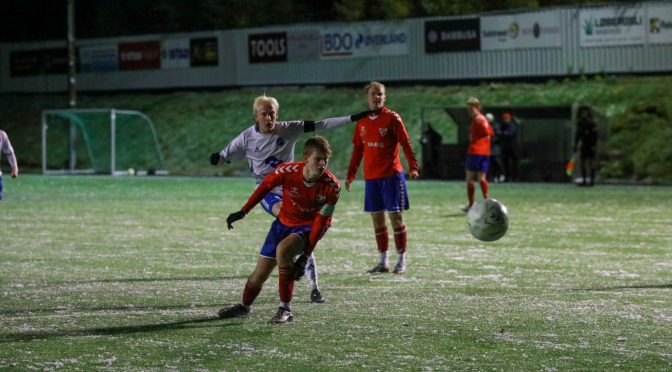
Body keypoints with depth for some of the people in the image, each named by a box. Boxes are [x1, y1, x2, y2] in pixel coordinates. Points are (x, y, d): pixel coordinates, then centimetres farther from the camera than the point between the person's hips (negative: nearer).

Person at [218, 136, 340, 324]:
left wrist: (305, 256, -22)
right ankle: (244, 306, 40)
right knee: (260, 274, 7)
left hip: (308, 227, -3)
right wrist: (243, 212, 2)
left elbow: (322, 222, -20)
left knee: (283, 250, -34)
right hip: (284, 222, 3)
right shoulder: (288, 171, -25)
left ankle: (285, 310, -21)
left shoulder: (332, 186, -27)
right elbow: (265, 186, -4)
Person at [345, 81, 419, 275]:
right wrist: (350, 174, 16)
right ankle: (382, 262, 15)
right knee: (377, 219, 7)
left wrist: (413, 167, -19)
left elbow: (406, 143, -8)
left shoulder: (392, 118, -5)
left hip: (391, 175, -5)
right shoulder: (361, 121, 10)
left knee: (395, 216, -3)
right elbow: (358, 149, 17)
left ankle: (401, 260, 5)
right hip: (371, 177, 5)